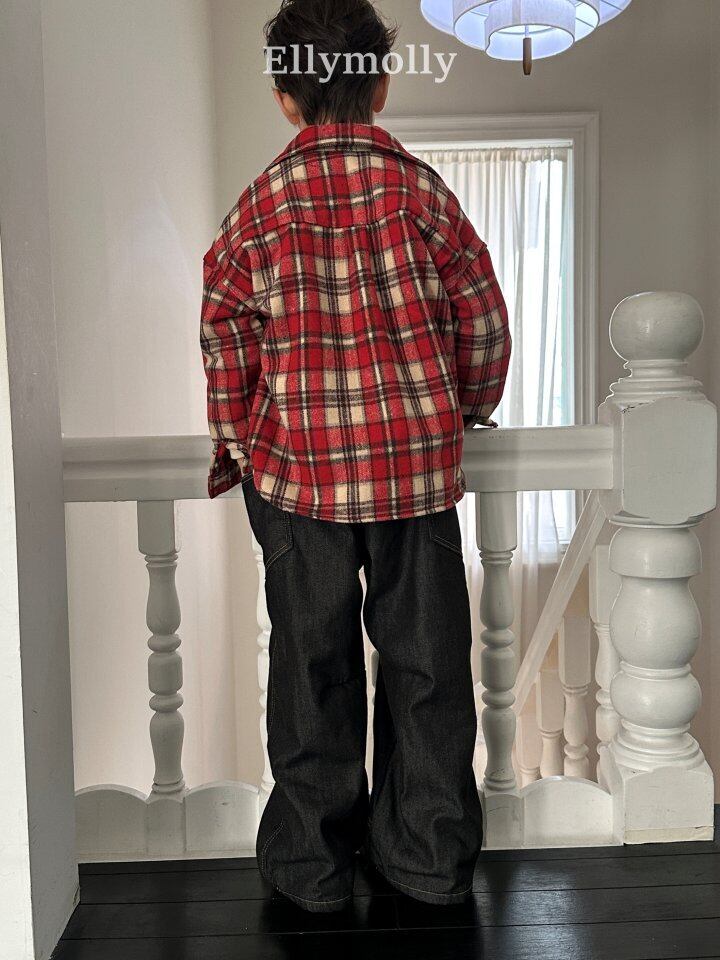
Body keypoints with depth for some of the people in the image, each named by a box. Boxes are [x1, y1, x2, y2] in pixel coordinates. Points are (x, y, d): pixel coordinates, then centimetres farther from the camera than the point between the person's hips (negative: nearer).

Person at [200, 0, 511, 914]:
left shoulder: (258, 207, -2)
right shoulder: (420, 189, 0)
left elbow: (226, 349, 1)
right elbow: (484, 323, 5)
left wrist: (236, 447, 16)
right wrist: (466, 412, 22)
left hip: (299, 470, 0)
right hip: (421, 463, 1)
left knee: (313, 662, 12)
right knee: (425, 659, 12)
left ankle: (312, 857, 25)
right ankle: (431, 852, 25)